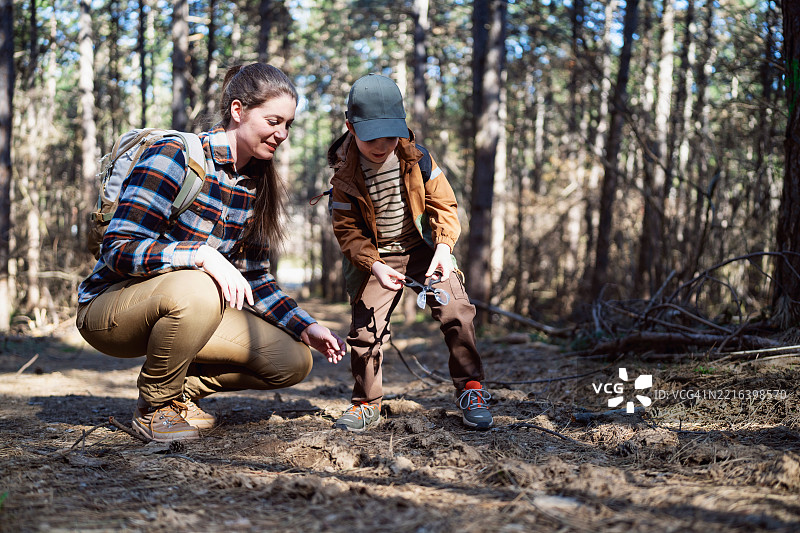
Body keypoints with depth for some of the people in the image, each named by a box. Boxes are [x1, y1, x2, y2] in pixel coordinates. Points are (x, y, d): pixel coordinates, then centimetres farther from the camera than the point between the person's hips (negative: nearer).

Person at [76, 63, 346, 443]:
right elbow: (119, 250, -25)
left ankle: (181, 388, 8)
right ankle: (156, 406, -14)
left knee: (294, 361, -6)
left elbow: (253, 278, 10)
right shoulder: (173, 156, -18)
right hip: (109, 308, -6)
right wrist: (202, 255, -38)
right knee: (196, 290, -39)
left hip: (182, 309, 7)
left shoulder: (257, 185, 5)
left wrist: (307, 327, -1)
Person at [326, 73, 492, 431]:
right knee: (365, 329, -4)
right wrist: (374, 265, -26)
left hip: (424, 249, 1)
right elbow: (348, 231, -10)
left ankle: (471, 388, 0)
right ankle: (366, 403, 16)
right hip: (377, 258, 0)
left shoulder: (417, 160, -12)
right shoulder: (345, 176, -15)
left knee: (456, 311, -13)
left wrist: (443, 246, -23)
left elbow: (444, 205, -6)